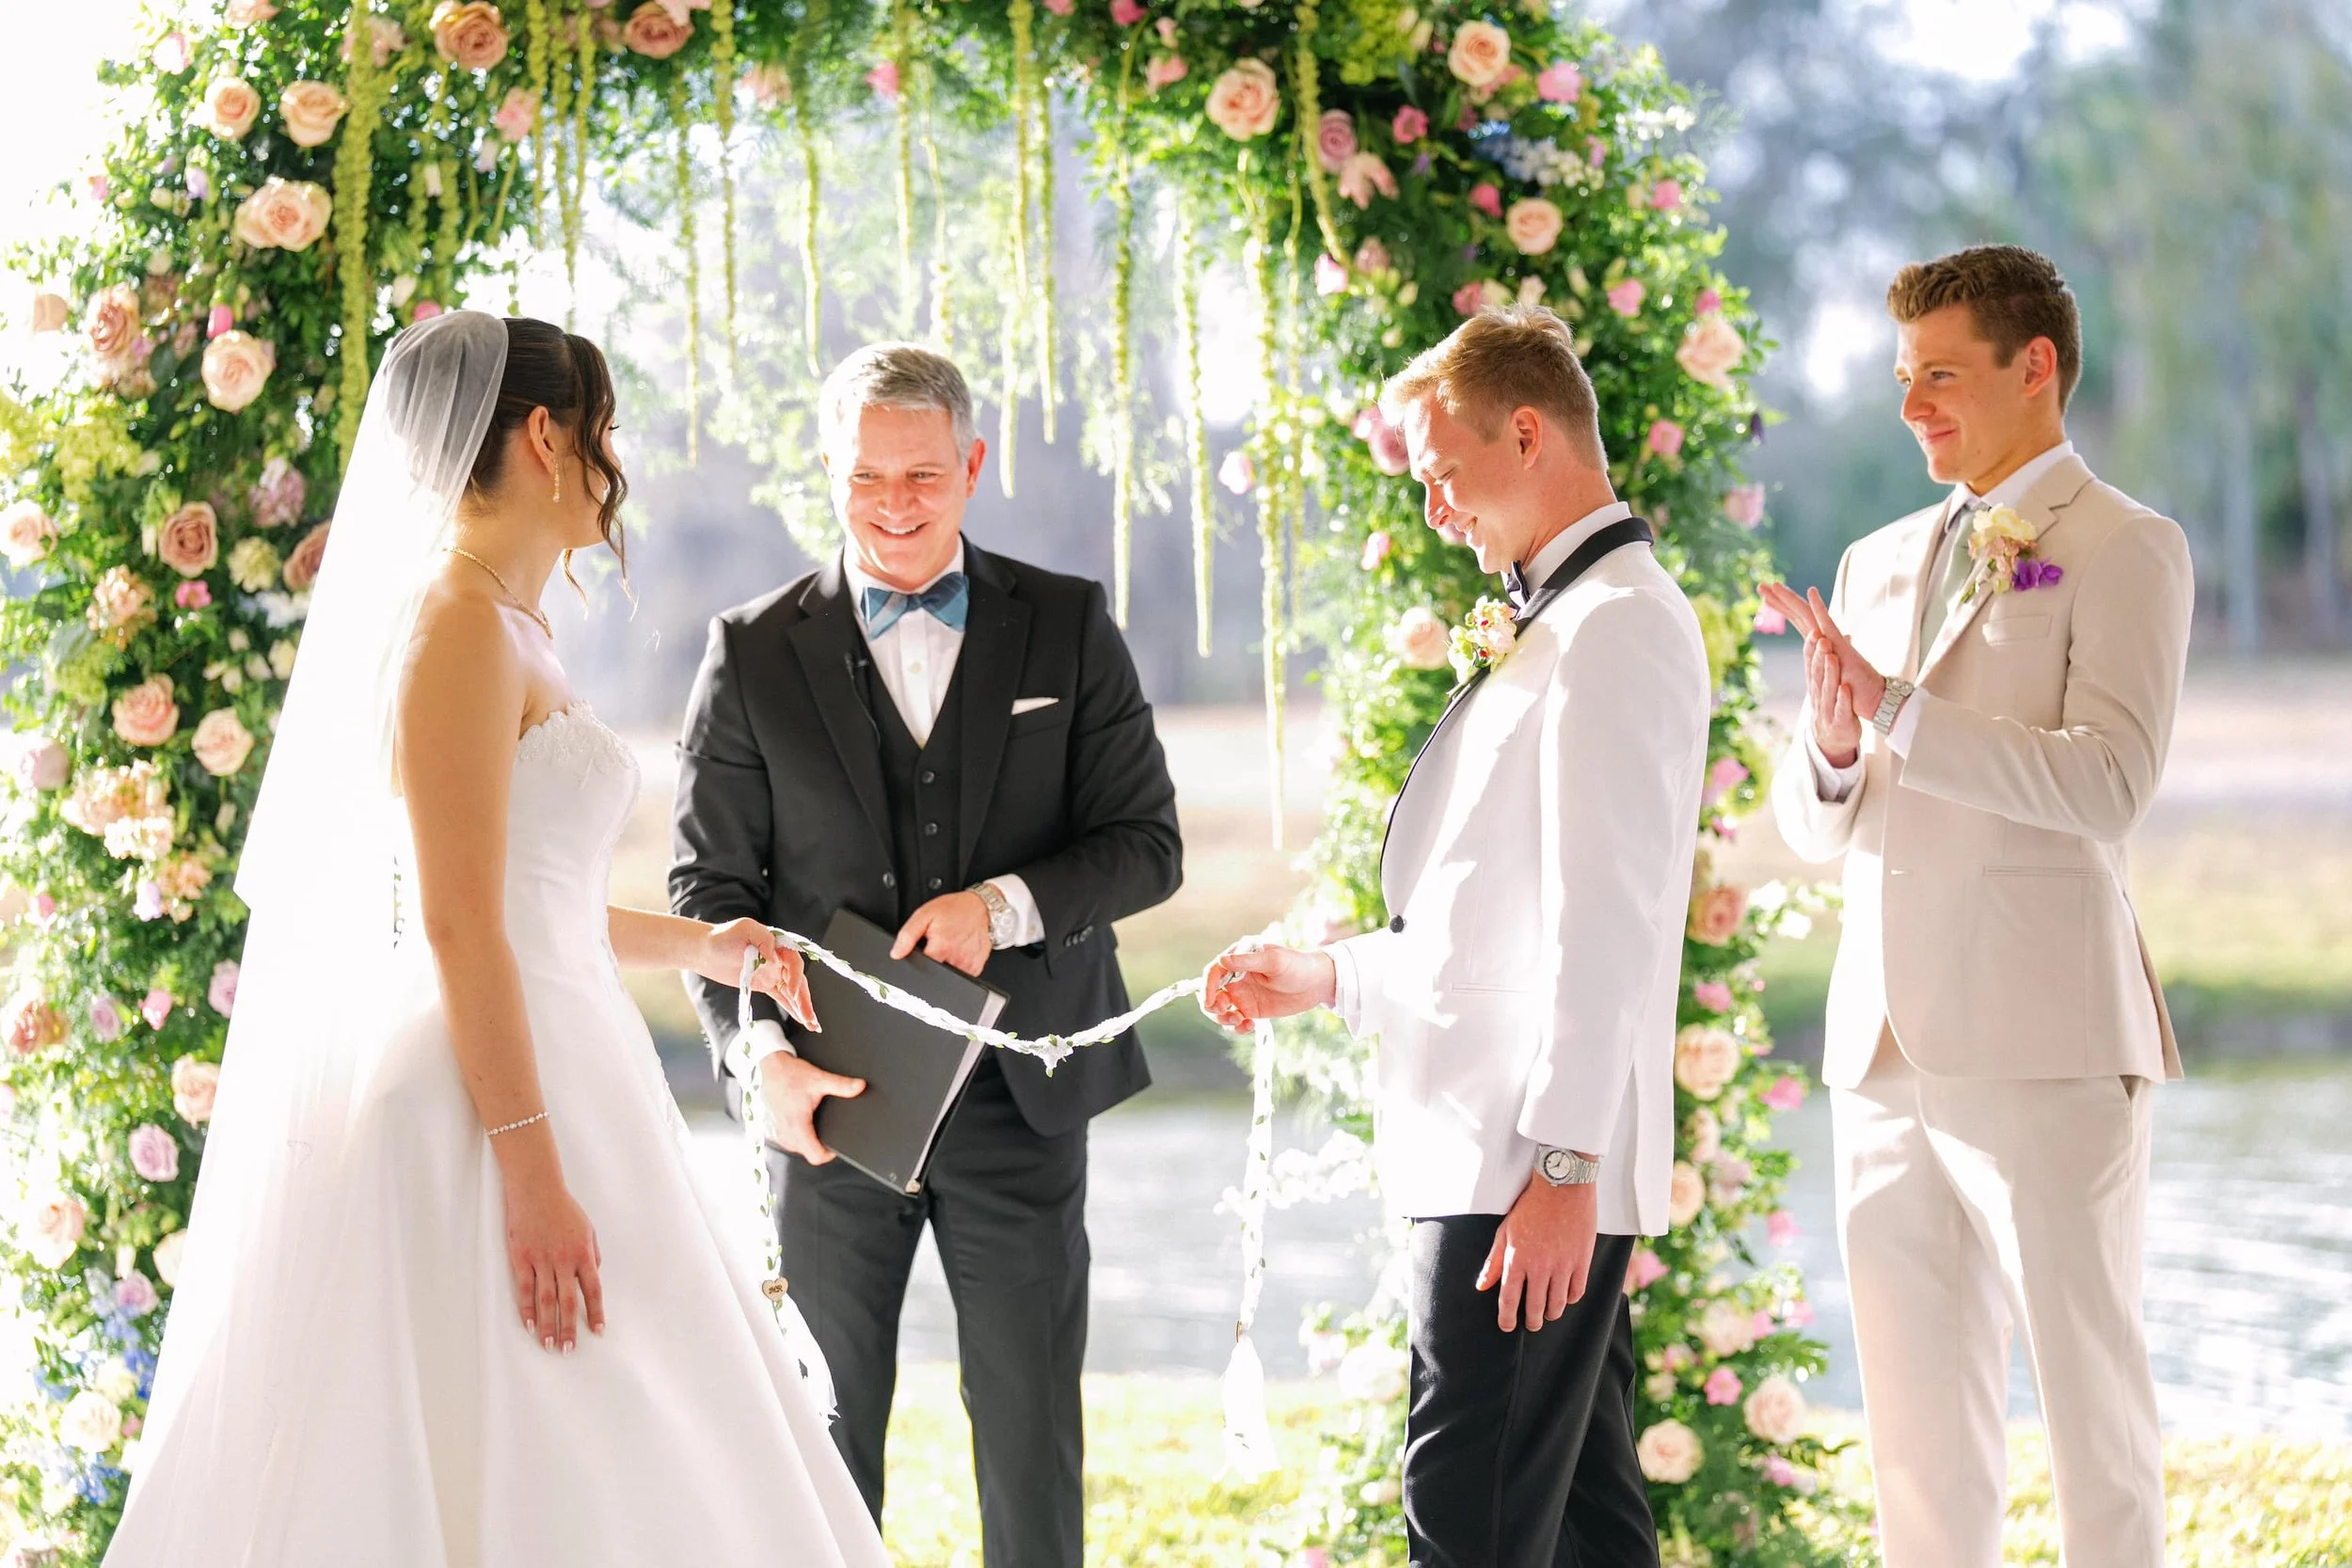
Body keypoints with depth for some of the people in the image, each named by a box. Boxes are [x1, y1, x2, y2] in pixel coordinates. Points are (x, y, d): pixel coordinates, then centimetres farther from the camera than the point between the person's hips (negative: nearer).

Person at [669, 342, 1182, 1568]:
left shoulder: (1068, 628, 4)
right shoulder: (753, 654, 2)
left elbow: (1147, 845, 1)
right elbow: (711, 890, 1)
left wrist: (1005, 903, -17)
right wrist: (763, 1055, -15)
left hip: (1017, 1093, 0)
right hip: (834, 1100, 0)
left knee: (1033, 1434, 5)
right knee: (825, 1433, 6)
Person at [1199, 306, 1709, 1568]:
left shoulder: (1614, 629, -12)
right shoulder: (1567, 624, 20)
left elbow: (1602, 928, -19)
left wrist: (1559, 1165, -23)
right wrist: (1327, 980, 22)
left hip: (1530, 1169, -10)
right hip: (1515, 1153, 10)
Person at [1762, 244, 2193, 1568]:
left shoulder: (2126, 550, -1)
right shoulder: (1878, 564, 19)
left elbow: (2106, 786, -15)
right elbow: (1817, 828, 18)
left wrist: (1895, 712, -18)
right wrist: (1831, 748, -4)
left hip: (2043, 1043, -7)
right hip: (1888, 1047, 7)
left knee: (2093, 1406, -4)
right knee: (1921, 1423, 8)